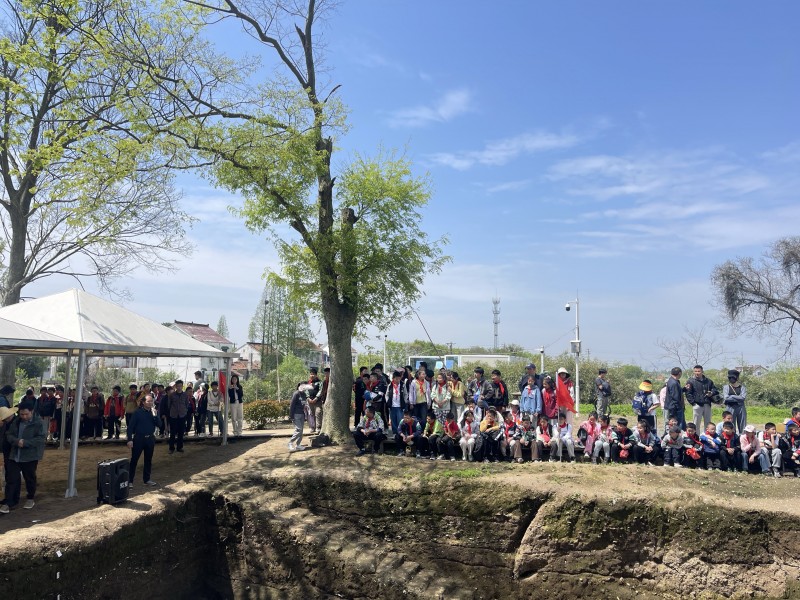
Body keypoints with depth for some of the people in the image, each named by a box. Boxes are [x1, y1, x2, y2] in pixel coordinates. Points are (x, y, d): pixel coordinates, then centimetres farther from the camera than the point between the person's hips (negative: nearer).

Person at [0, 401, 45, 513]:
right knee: (11, 479, 1)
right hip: (14, 455, 4)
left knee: (30, 478, 11)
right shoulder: (16, 421, 6)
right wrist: (17, 441, -16)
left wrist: (25, 443, -25)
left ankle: (30, 498, 29)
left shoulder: (38, 423, -11)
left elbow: (41, 439, -16)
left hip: (30, 456, -4)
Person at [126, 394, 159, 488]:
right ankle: (130, 481, 5)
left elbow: (158, 424, 0)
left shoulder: (153, 412, 5)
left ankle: (147, 479, 22)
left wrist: (154, 415, -15)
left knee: (148, 460, 12)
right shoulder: (138, 412, -8)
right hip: (139, 438, -5)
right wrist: (130, 439, -14)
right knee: (134, 460, -1)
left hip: (150, 439, 5)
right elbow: (130, 426, -8)